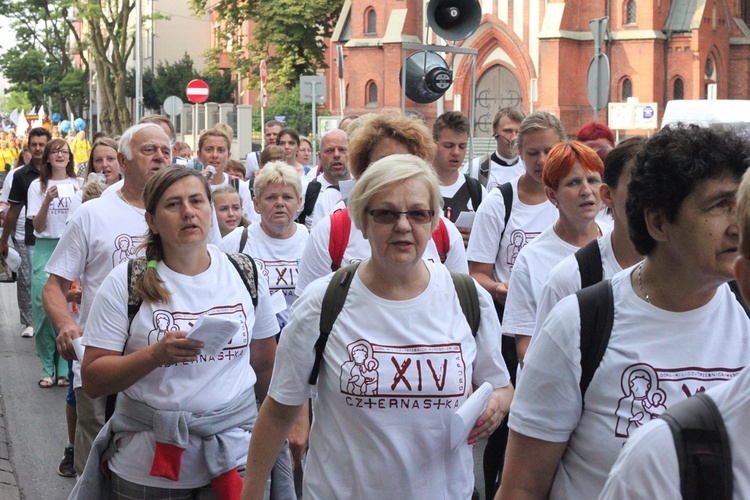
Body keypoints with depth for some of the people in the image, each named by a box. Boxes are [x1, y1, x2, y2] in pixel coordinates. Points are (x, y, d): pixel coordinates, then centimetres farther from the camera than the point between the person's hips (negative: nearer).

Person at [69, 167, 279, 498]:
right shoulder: (125, 283, -6)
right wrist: (155, 355, -23)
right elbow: (92, 381, -9)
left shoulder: (246, 275, 2)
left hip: (236, 453, 2)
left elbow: (265, 364, 13)